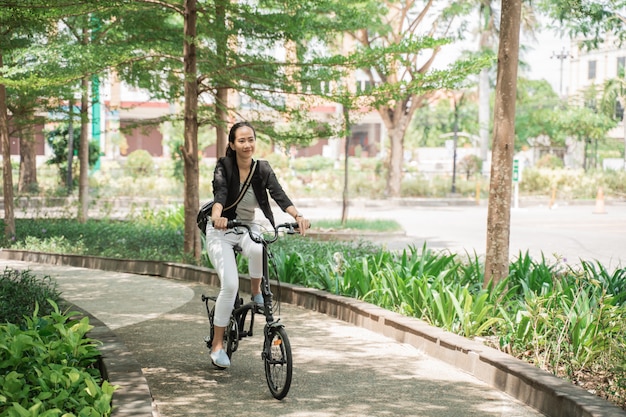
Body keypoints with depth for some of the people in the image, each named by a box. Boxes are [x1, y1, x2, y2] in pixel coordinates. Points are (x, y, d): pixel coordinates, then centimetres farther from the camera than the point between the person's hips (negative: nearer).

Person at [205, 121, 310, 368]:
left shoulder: (263, 169, -7)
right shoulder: (224, 167, -15)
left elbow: (279, 195, -21)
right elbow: (220, 194, -33)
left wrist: (298, 216, -40)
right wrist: (217, 215, -55)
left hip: (247, 228, 2)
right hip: (221, 230, -2)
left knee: (258, 250, -35)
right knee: (230, 284, -18)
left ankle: (256, 292, -5)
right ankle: (217, 345, -4)